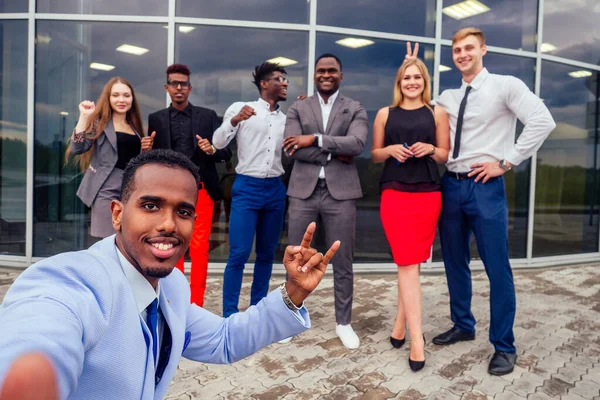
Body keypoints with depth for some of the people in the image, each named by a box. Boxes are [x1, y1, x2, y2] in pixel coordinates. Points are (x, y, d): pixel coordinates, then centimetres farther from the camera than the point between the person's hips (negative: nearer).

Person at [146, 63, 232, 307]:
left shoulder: (208, 116, 5)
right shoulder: (156, 119, 9)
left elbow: (226, 154, 2)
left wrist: (212, 150, -18)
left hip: (201, 190, -1)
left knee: (199, 249, -2)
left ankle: (195, 305, 9)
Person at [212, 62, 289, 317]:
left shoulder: (286, 119, 14)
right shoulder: (240, 107, 2)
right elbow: (218, 143, -4)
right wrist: (234, 120, -23)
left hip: (276, 190, 5)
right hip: (247, 188, -4)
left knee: (266, 254, 9)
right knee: (239, 254, -7)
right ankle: (229, 316, 3)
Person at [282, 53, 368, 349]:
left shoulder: (355, 110, 8)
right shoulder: (297, 109, 10)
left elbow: (357, 144, -11)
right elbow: (293, 150, -5)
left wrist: (315, 139, -15)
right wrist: (334, 154, -11)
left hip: (340, 192, -1)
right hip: (303, 192, 1)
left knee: (342, 263, 6)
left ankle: (343, 322, 22)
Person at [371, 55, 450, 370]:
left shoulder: (437, 113, 9)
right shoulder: (385, 114, 9)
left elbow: (446, 156, 11)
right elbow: (374, 155, 12)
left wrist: (430, 149, -10)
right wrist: (390, 150, -9)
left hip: (428, 195, 1)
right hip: (395, 195, -1)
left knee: (412, 263, 8)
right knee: (408, 265, -5)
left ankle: (401, 323, 25)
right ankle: (417, 341, -2)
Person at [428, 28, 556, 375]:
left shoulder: (506, 86, -3)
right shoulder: (447, 97, 13)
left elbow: (543, 122, -13)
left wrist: (506, 162, -14)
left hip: (485, 187, -5)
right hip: (450, 186, 6)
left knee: (497, 268, 0)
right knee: (455, 262, 14)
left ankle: (504, 347, 14)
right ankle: (463, 325, 33)